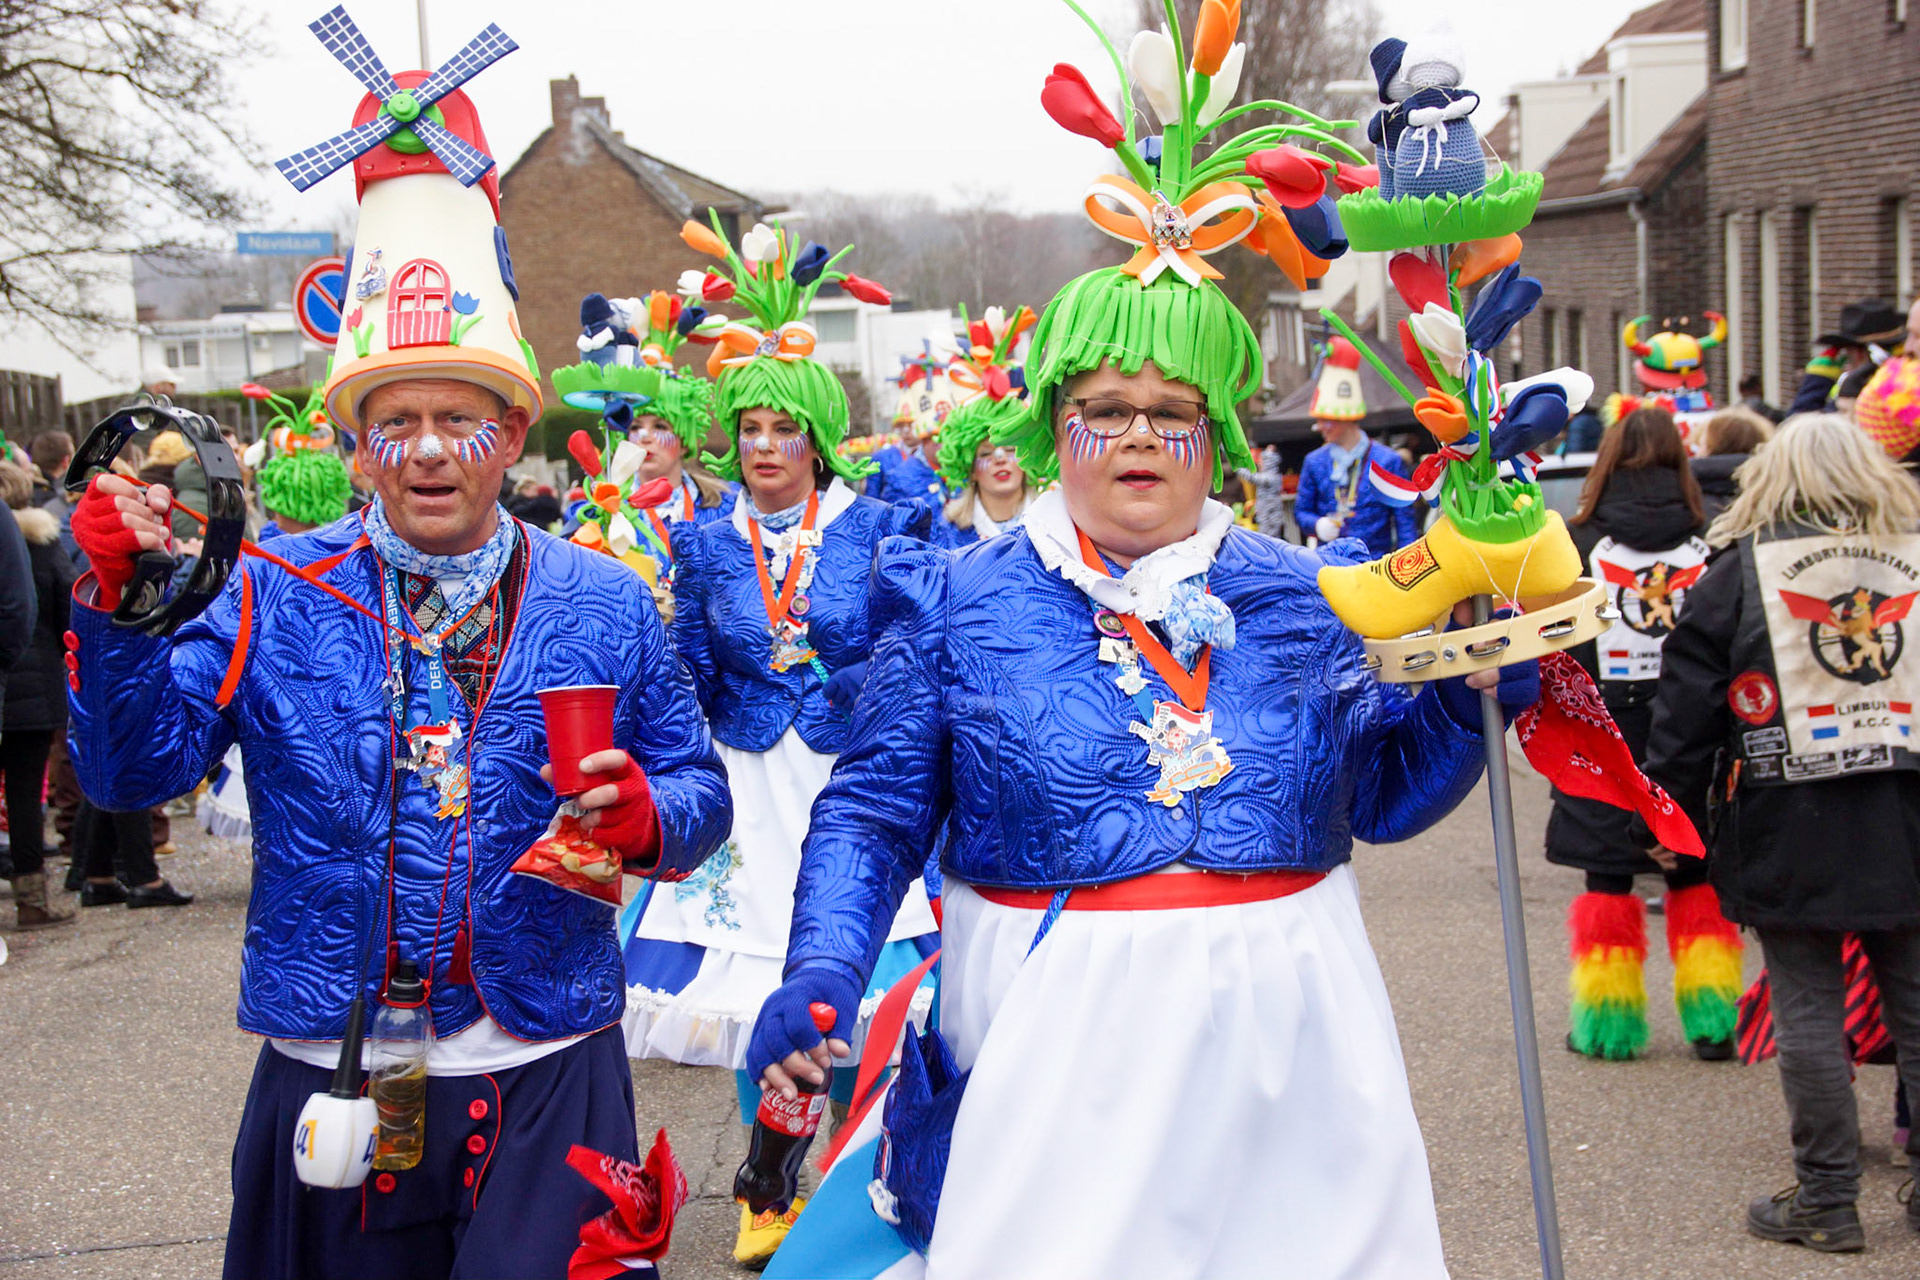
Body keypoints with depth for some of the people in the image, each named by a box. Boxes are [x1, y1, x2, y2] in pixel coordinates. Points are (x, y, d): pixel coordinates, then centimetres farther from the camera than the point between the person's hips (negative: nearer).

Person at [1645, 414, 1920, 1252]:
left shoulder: (1739, 574, -2)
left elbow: (1688, 711, -3)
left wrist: (1674, 818, 5)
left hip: (1791, 836, -3)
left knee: (1808, 1010, 3)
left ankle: (1827, 1199, 8)